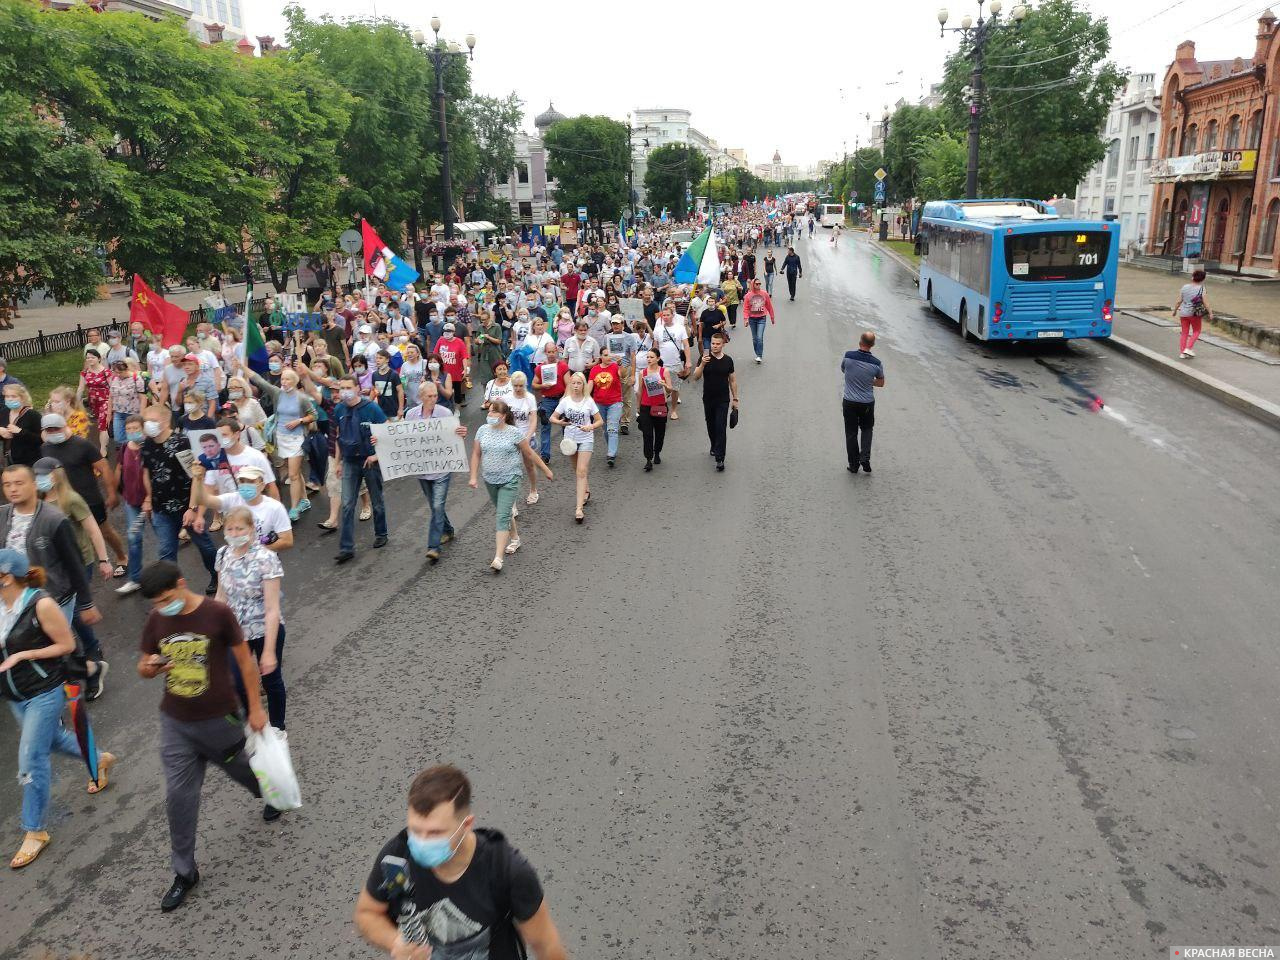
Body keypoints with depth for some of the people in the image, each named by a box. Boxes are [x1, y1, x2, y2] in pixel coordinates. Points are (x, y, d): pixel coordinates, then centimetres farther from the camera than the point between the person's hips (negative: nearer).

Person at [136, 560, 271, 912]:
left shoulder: (217, 613, -18)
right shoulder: (156, 620, -5)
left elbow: (245, 661, -10)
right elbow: (145, 667, 7)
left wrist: (255, 708, -7)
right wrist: (149, 667, -19)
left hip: (219, 719, -3)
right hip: (175, 723, 3)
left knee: (240, 768, 20)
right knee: (178, 796, 3)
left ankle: (270, 793, 55)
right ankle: (184, 872, 19)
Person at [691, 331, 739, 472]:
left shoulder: (728, 360, -1)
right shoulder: (705, 358, -5)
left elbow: (732, 380, 7)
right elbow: (696, 377, -13)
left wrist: (735, 399, 7)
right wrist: (702, 364, -30)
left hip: (723, 400, -1)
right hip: (708, 399, 1)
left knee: (721, 428, -9)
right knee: (711, 425, 17)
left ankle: (720, 459, -10)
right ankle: (714, 447, 43)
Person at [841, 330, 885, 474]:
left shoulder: (848, 356, -13)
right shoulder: (877, 364, -13)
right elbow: (881, 383, 4)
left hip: (849, 402, 0)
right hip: (867, 403, 0)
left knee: (851, 433, 10)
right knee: (867, 429, 22)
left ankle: (854, 465, 14)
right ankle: (865, 458, 6)